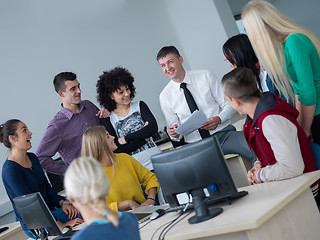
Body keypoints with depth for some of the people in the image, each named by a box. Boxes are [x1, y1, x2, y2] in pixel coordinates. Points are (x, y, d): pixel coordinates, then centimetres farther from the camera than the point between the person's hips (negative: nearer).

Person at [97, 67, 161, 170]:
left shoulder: (140, 106, 12)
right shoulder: (107, 118, 4)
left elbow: (153, 127, -3)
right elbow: (117, 149, -6)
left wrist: (126, 138, -6)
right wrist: (144, 137, -5)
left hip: (156, 159, 2)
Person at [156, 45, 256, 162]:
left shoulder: (205, 76, 4)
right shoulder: (165, 96, 7)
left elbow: (229, 104, 5)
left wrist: (218, 119, -15)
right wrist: (174, 134, -10)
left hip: (222, 133, 0)